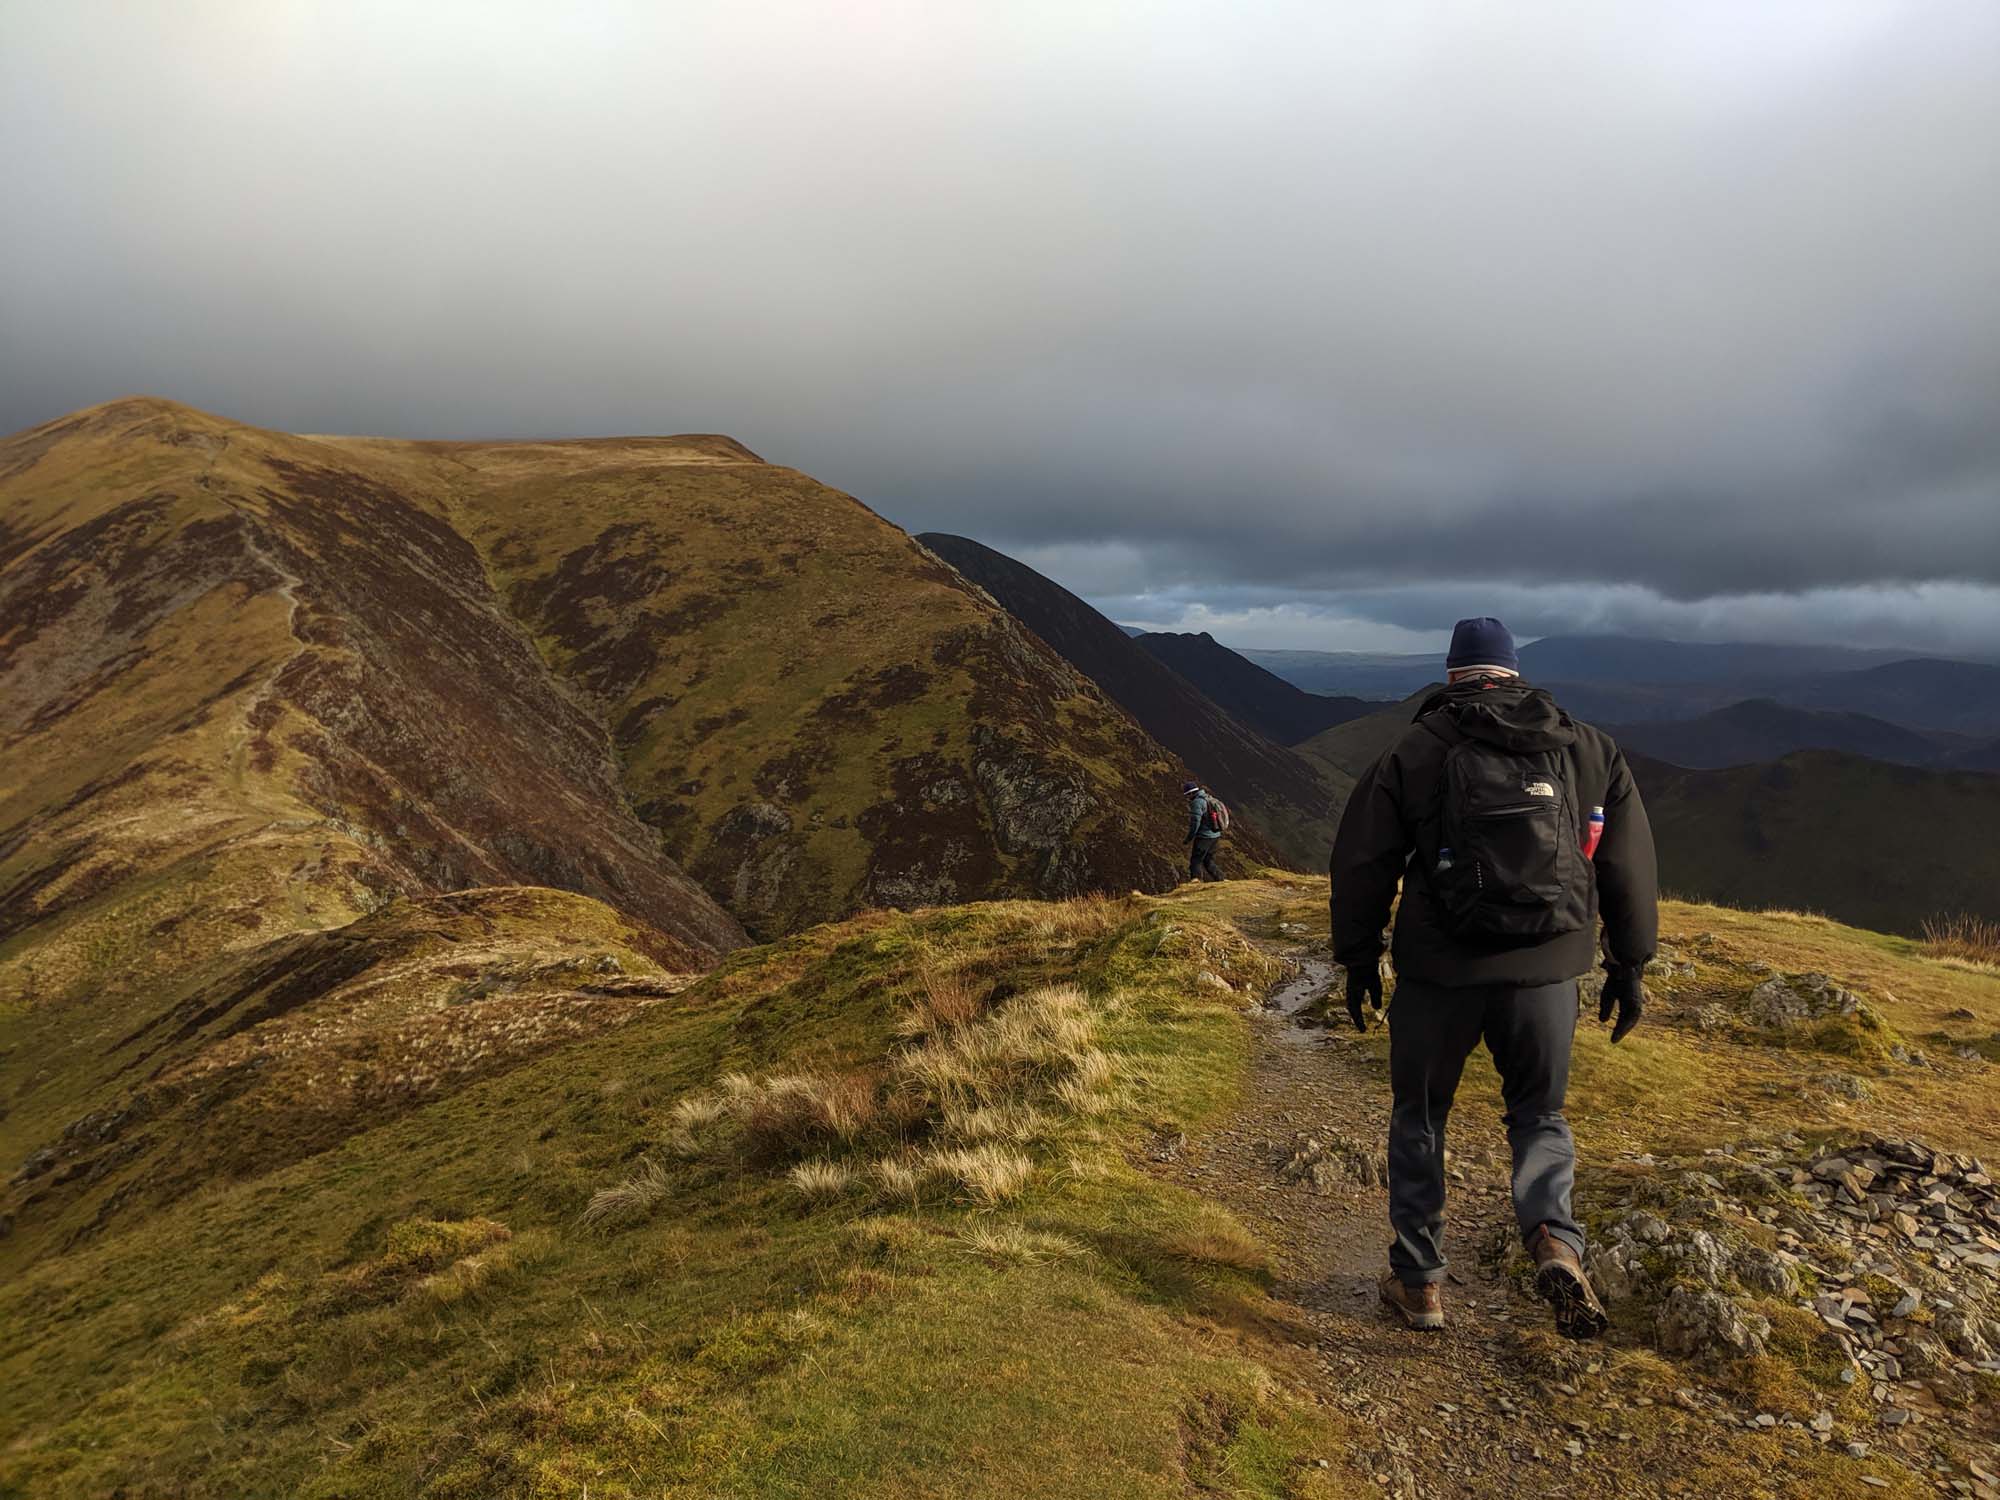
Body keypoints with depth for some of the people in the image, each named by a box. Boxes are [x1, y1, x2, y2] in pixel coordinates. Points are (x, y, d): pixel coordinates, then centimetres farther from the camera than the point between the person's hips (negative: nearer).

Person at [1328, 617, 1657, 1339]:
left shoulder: (1414, 752, 0)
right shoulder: (1591, 750, 7)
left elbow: (1361, 863, 0)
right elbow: (1629, 864, 9)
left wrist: (1358, 959, 10)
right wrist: (1630, 964, 17)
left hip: (1441, 971, -2)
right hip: (1547, 971, 2)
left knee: (1419, 1117, 15)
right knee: (1541, 1114, 21)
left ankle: (1418, 1281, 20)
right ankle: (1554, 1240, -4)